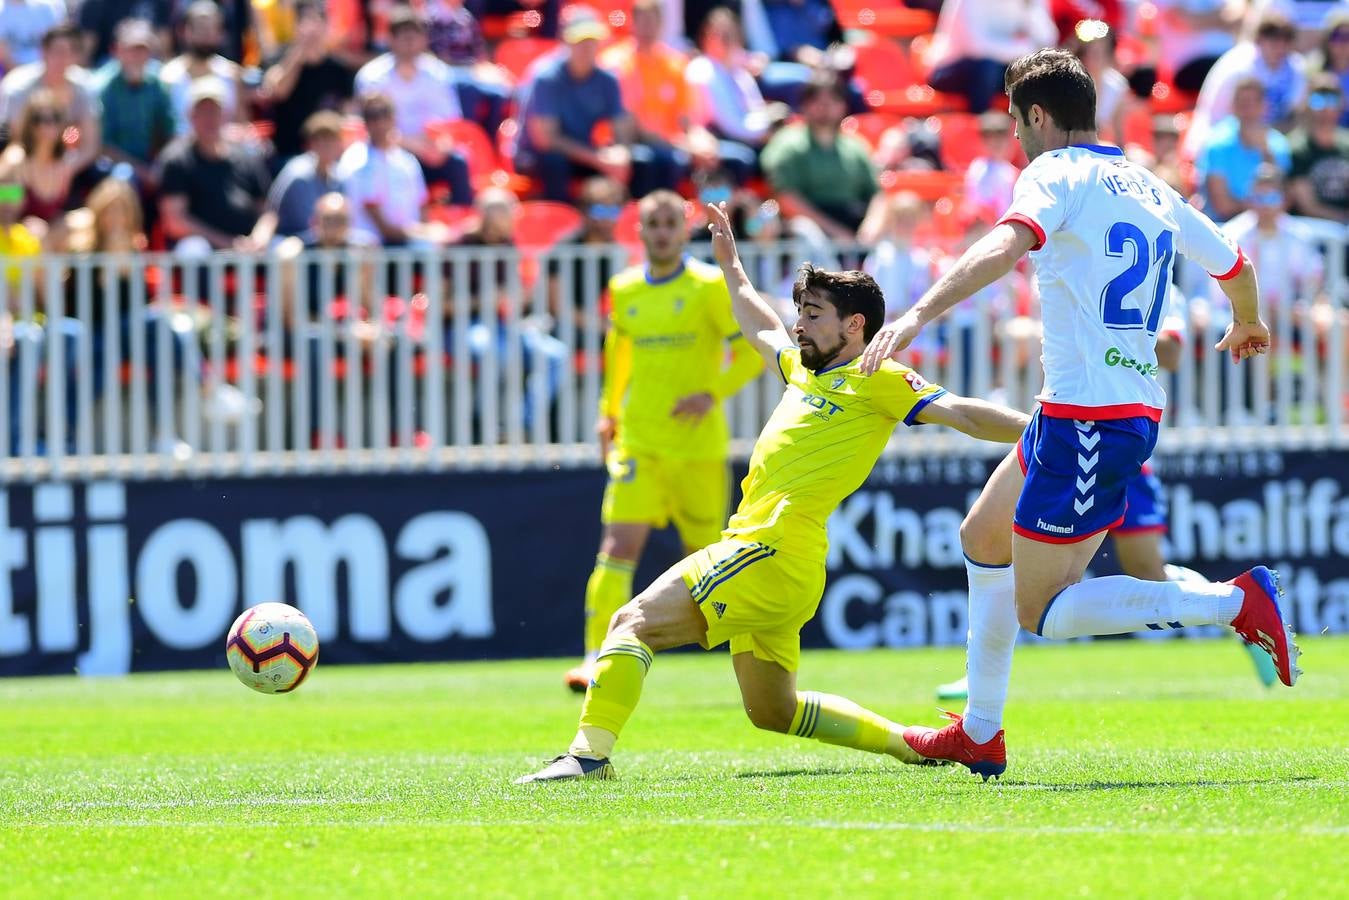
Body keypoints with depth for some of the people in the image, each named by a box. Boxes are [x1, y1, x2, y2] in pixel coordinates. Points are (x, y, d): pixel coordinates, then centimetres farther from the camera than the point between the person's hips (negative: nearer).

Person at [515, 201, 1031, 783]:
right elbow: (759, 326, 42)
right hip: (771, 563, 10)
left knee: (636, 621, -17)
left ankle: (590, 751, -28)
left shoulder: (876, 380, -2)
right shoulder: (806, 369, 23)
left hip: (771, 550, -10)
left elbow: (958, 413, -10)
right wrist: (730, 262, 53)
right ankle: (907, 741, 20)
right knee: (773, 711, 16)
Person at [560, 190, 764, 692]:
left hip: (698, 440, -2)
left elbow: (755, 348, -4)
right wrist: (608, 411, 18)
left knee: (704, 550, 9)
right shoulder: (624, 291, 8)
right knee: (619, 543, -13)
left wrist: (714, 393, -14)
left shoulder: (709, 287, -5)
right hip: (637, 440, 2)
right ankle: (598, 658, -18)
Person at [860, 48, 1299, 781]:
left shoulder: (1058, 173, -7)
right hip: (1139, 410, 9)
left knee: (1038, 612, -4)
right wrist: (1248, 326, 52)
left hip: (1086, 419, -9)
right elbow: (1237, 268, 29)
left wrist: (919, 315, -38)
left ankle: (1234, 602, -14)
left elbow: (1005, 246, -27)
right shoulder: (1152, 189, 16)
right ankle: (979, 734, 26)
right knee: (983, 537, 24)